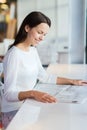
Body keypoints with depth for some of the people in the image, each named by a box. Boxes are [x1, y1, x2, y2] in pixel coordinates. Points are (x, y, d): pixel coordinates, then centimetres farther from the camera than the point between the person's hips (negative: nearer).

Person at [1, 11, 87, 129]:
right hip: (15, 111, -8)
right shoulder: (14, 54, -20)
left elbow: (44, 76, 16)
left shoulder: (33, 50, 7)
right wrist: (33, 93, -38)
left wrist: (71, 81, 12)